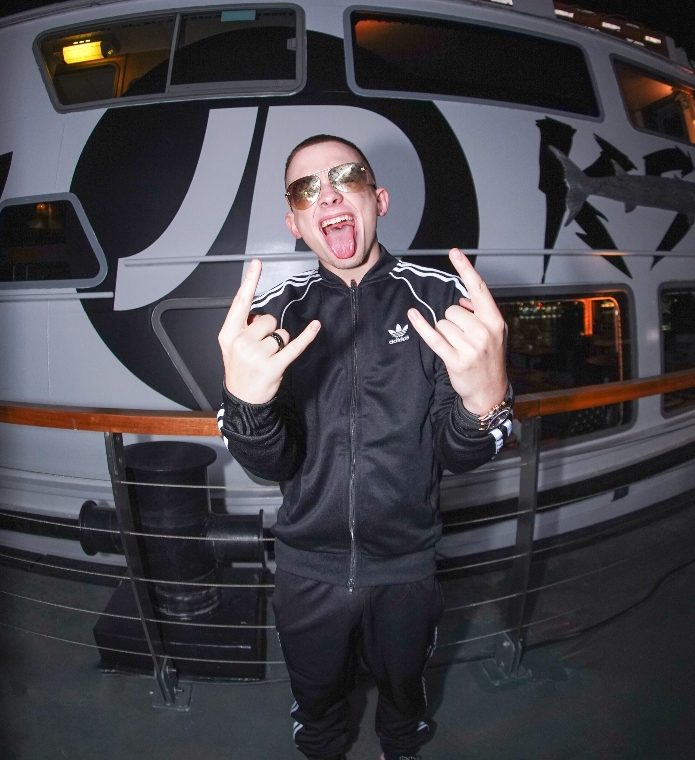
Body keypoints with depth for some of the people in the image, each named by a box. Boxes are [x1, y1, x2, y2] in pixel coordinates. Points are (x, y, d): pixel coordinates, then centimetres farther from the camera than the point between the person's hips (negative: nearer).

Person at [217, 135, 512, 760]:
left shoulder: (440, 299, -13)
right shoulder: (271, 314, -10)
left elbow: (457, 456, -15)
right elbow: (272, 465, -14)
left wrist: (484, 401, -39)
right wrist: (245, 401, -37)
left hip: (406, 565, 0)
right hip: (308, 566, 1)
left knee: (403, 684, 27)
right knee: (316, 694, 26)